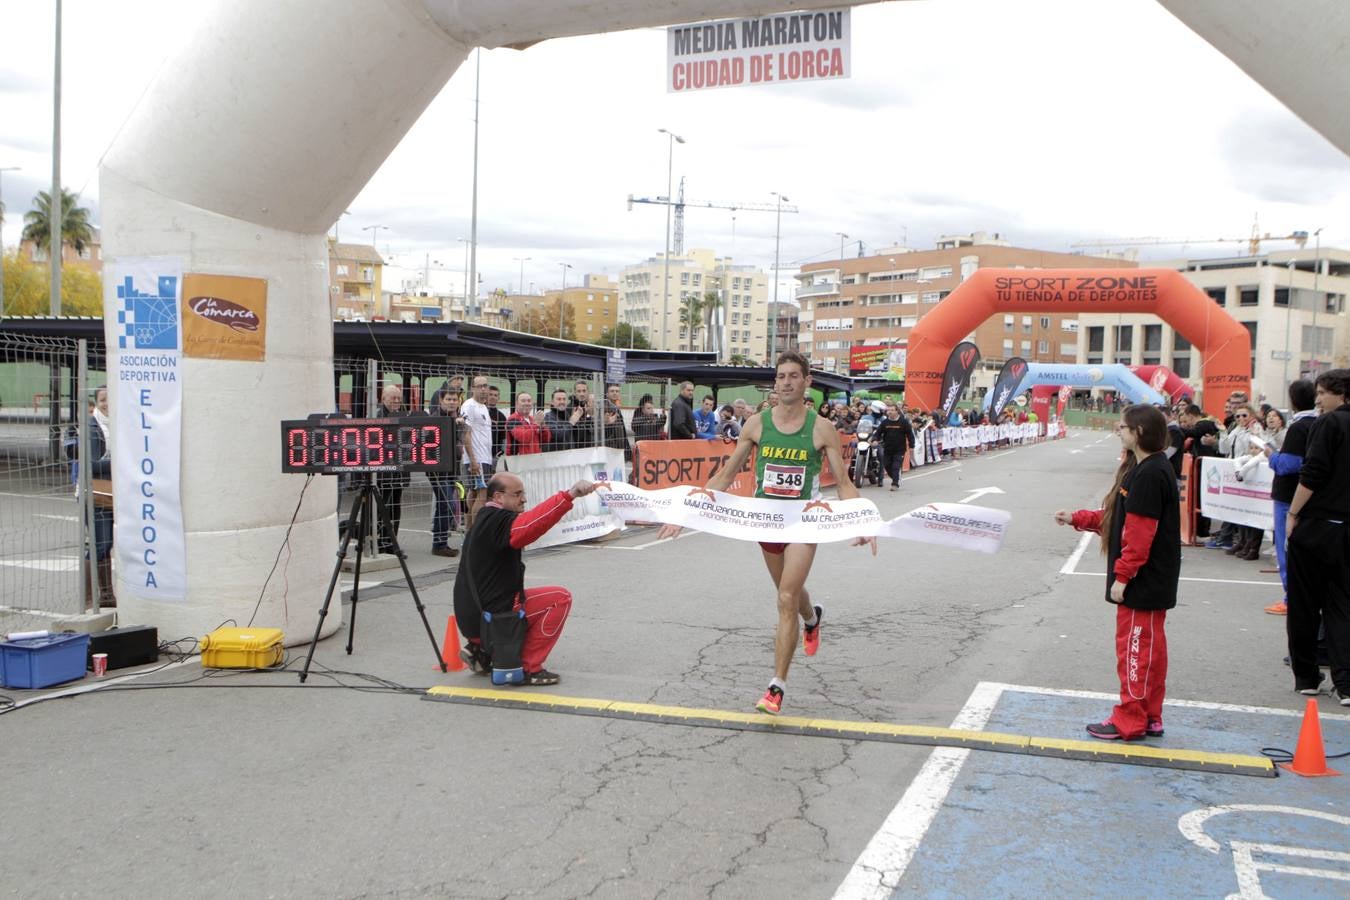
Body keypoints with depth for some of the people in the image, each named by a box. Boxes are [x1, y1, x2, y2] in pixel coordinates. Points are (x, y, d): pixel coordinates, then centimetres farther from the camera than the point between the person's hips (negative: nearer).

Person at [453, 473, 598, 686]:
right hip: (489, 616, -10)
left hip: (471, 615, 10)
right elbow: (532, 524, -37)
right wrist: (569, 495, -42)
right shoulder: (497, 521, -16)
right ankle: (530, 668, -4)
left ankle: (480, 647, 17)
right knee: (561, 598, -8)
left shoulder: (483, 522, 16)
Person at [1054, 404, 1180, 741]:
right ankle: (1150, 718, 25)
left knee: (1135, 647, -2)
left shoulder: (1150, 474, -21)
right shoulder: (1143, 468, 12)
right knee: (1150, 645, 15)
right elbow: (1116, 518, 18)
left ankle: (1129, 721, 7)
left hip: (1143, 581, -10)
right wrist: (1077, 519, 16)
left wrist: (1122, 576, -21)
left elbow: (1140, 533, -23)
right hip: (1152, 580, 10)